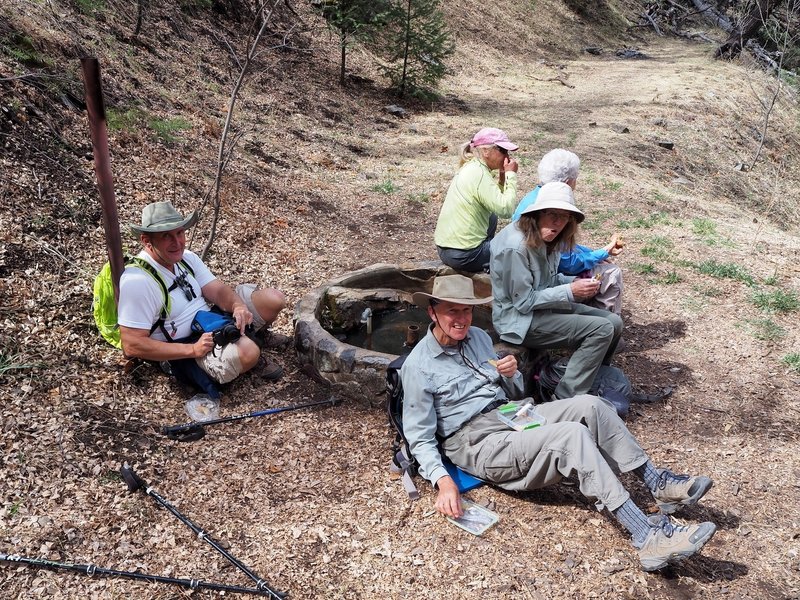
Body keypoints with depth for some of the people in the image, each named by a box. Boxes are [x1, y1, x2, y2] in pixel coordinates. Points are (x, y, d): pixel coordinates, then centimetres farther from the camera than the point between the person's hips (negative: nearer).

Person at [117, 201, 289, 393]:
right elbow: (132, 346, -26)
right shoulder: (137, 281, -25)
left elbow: (217, 290, -2)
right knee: (247, 351, -37)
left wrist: (238, 306, -27)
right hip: (182, 351, -8)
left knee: (274, 299, -5)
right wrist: (192, 349, -27)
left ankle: (257, 334, 26)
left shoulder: (186, 257, 0)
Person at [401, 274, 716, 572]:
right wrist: (443, 480, -26)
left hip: (511, 416, 7)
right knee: (573, 436, -28)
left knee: (589, 405, -14)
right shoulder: (418, 366, -11)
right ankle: (649, 538, -33)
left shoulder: (478, 337, 10)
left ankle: (658, 484, -4)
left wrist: (511, 375, -6)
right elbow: (420, 438, -9)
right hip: (479, 443, -7)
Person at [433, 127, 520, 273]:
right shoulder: (479, 174, -18)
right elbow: (505, 209, -22)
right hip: (462, 255, -10)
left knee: (492, 218, 30)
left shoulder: (470, 168, 11)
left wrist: (503, 178, 4)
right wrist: (511, 175, -12)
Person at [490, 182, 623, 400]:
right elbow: (524, 302, -22)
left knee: (614, 322, 3)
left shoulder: (548, 239, 2)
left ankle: (592, 383, 20)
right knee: (602, 330, -18)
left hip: (546, 306, 9)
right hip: (520, 319, -9)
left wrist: (576, 282, -3)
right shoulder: (516, 246, -26)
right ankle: (565, 399, -11)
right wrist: (570, 292, -20)